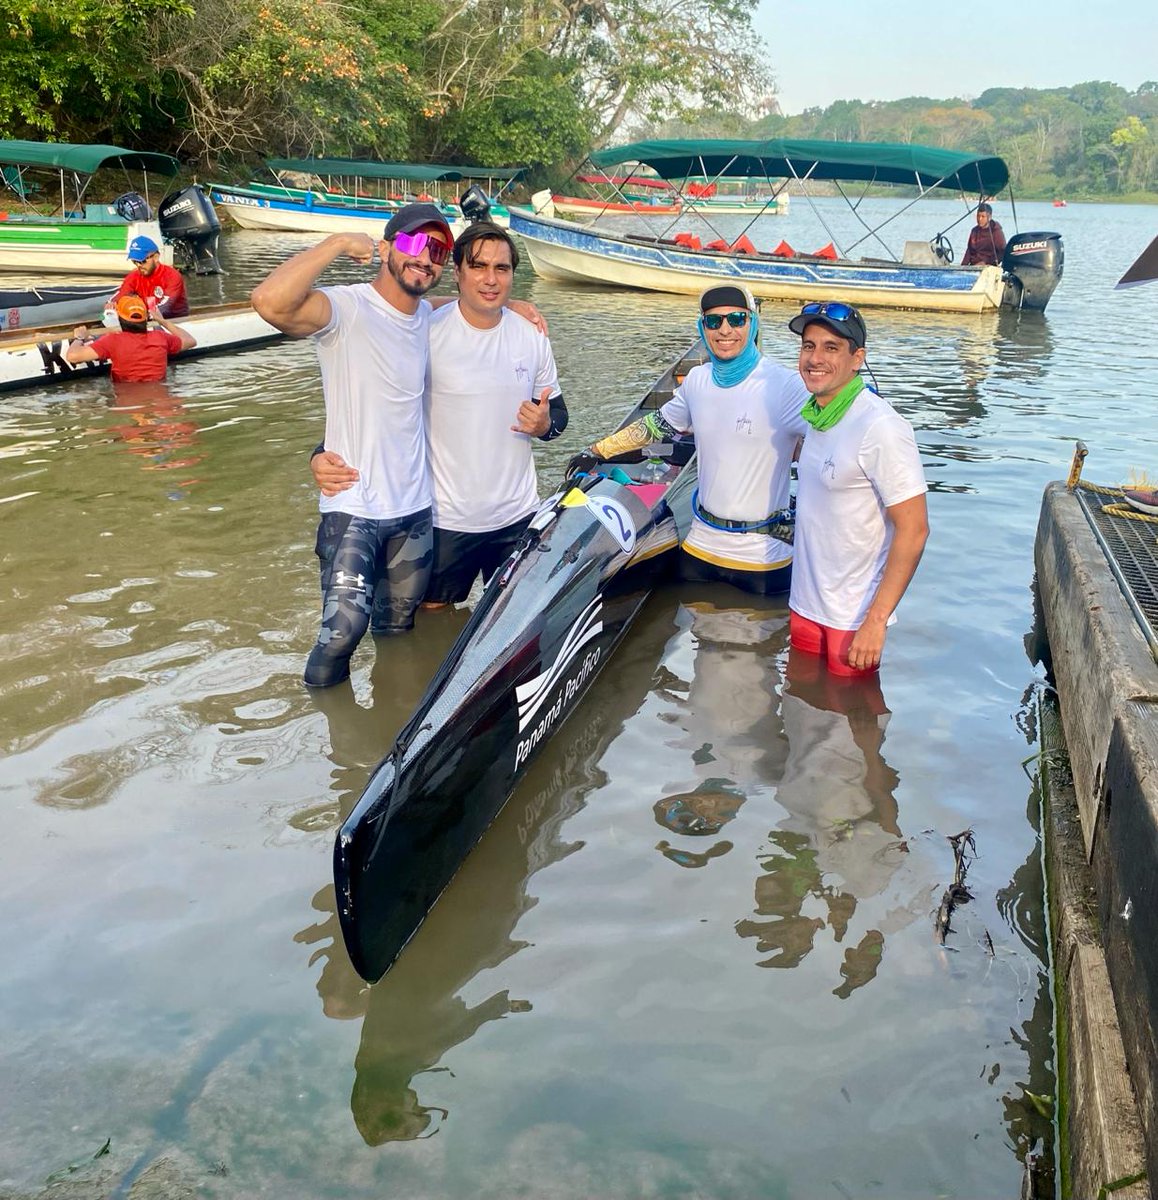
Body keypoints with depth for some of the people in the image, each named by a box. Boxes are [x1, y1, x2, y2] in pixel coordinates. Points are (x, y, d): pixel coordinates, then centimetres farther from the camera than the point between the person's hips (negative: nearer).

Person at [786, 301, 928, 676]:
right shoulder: (817, 417, 5)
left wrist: (876, 620, -23)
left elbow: (913, 529, -21)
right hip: (804, 606, 8)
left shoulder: (880, 428, -21)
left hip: (852, 619, -7)